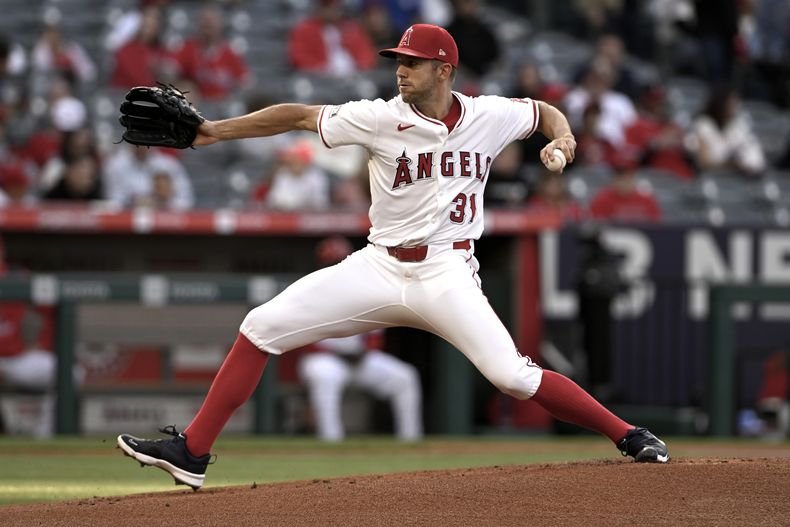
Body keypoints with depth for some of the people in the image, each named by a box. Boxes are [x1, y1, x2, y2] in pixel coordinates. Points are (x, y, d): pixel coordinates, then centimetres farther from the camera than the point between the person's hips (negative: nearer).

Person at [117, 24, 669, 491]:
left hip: (447, 274, -2)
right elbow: (300, 115, -4)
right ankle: (192, 453, -1)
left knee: (513, 375, -20)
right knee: (261, 328, -7)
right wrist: (220, 130, -11)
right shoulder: (382, 119, -5)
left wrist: (562, 137, -6)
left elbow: (545, 112, 17)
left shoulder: (489, 117, -2)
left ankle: (629, 436, -5)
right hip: (380, 267, 2)